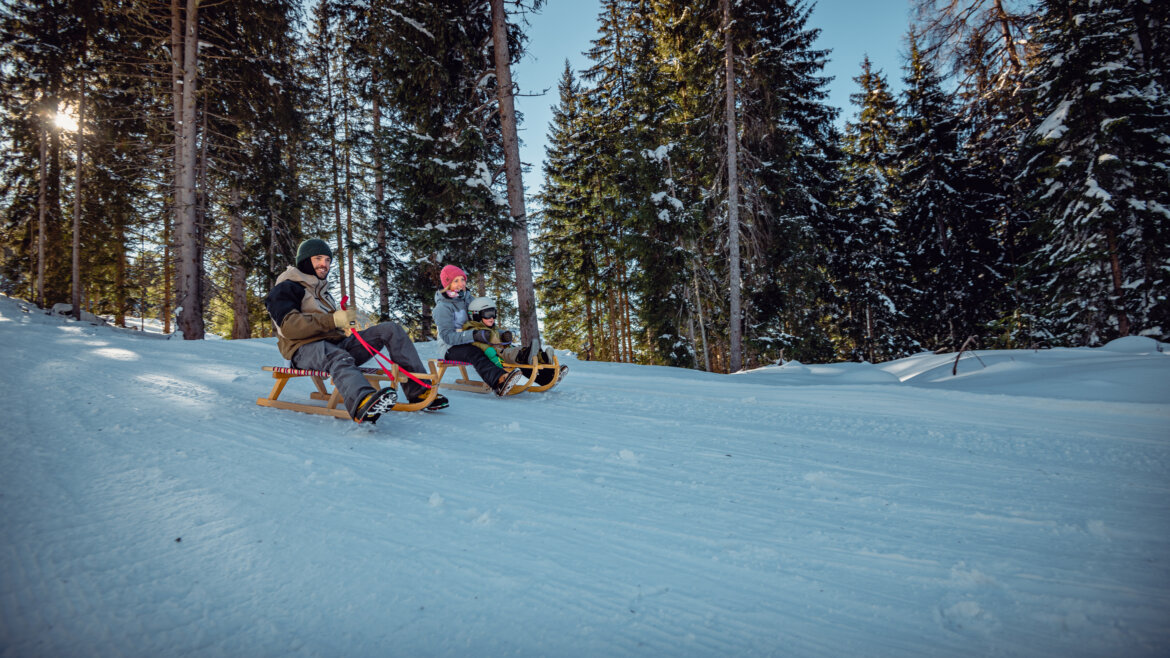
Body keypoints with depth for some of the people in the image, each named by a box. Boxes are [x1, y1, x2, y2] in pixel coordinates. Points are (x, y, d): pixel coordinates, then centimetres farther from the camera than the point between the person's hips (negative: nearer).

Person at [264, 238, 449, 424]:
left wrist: (346, 320, 7)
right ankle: (363, 404, -78)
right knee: (339, 358, -44)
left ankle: (419, 389, -21)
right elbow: (289, 328, -12)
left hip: (337, 342, 8)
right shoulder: (285, 289, 6)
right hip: (306, 349, -7)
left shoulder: (322, 290, 32)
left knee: (391, 330, -9)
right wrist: (333, 320, -21)